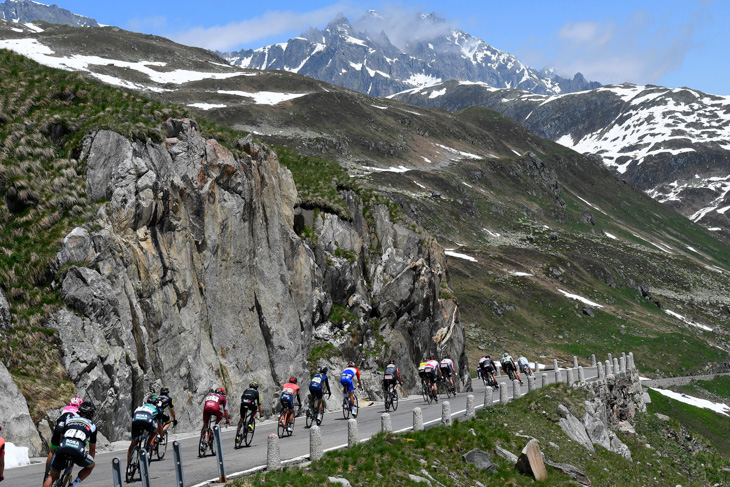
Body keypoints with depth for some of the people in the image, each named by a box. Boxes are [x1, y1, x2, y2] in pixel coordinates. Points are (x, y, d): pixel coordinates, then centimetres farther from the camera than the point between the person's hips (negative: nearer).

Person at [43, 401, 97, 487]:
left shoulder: (69, 420, 31)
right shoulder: (92, 426, 27)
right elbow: (92, 449, 36)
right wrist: (91, 460, 54)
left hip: (62, 448, 2)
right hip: (78, 451, -2)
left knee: (52, 476, 20)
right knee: (91, 466, 29)